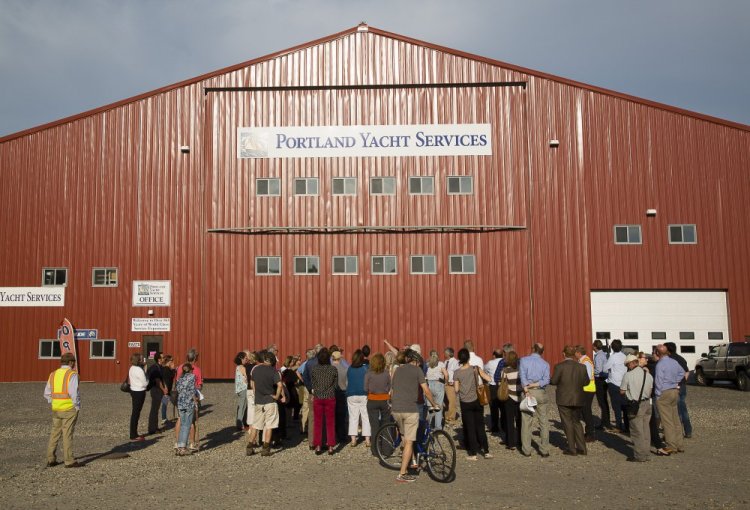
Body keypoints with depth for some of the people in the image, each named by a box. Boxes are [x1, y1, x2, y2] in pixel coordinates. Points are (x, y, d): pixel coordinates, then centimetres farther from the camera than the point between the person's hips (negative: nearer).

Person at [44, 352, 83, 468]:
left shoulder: (53, 374, 10)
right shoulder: (71, 374, -11)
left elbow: (47, 393, 12)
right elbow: (74, 393, -19)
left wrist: (54, 403, 15)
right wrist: (77, 406, -8)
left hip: (56, 409, 6)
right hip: (69, 409, -6)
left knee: (54, 434, 14)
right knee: (68, 434, -3)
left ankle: (50, 459, 18)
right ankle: (69, 461, 1)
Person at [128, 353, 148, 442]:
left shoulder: (132, 368, 7)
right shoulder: (139, 370, -20)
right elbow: (145, 383, -18)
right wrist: (147, 380, 5)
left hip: (133, 390, 9)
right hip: (139, 392, -9)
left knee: (135, 412, 14)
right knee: (136, 413, -3)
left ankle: (134, 434, 22)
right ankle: (133, 436, 2)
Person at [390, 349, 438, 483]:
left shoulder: (398, 370, 18)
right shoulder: (417, 369, 2)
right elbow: (426, 391, -5)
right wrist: (434, 404, 8)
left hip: (396, 410, 6)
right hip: (410, 409, -5)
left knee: (406, 439, 22)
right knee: (409, 442, 0)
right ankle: (402, 474, 0)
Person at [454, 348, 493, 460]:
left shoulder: (457, 373, -9)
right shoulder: (475, 369, -8)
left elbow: (456, 390, -7)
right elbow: (488, 379, -10)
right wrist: (480, 372, 6)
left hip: (465, 403, -1)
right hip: (476, 401, 1)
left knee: (470, 428, 6)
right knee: (480, 427, 12)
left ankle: (473, 453, 8)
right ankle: (486, 451, 14)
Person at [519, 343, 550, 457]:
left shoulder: (523, 360, 2)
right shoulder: (545, 364, 7)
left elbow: (522, 376, -11)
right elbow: (546, 380, -7)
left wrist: (527, 390, -14)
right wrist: (535, 385, -8)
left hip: (528, 392, -1)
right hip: (541, 393, 1)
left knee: (526, 422, 4)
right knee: (544, 422, 7)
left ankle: (526, 450, 7)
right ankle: (544, 450, 9)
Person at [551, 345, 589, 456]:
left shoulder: (559, 366, -14)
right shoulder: (581, 367, -2)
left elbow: (553, 381, -12)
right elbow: (586, 381, 5)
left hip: (564, 399, -4)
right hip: (578, 399, 4)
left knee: (568, 423, 5)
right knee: (577, 422, 17)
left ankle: (572, 449, 7)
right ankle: (582, 448, 16)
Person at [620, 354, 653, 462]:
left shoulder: (628, 375, -12)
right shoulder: (648, 374, 5)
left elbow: (622, 391, -7)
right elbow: (650, 390, 11)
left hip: (635, 406, -6)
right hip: (647, 403, 6)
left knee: (637, 431, 1)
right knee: (646, 430, 13)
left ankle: (640, 456, 5)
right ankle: (647, 454, 20)